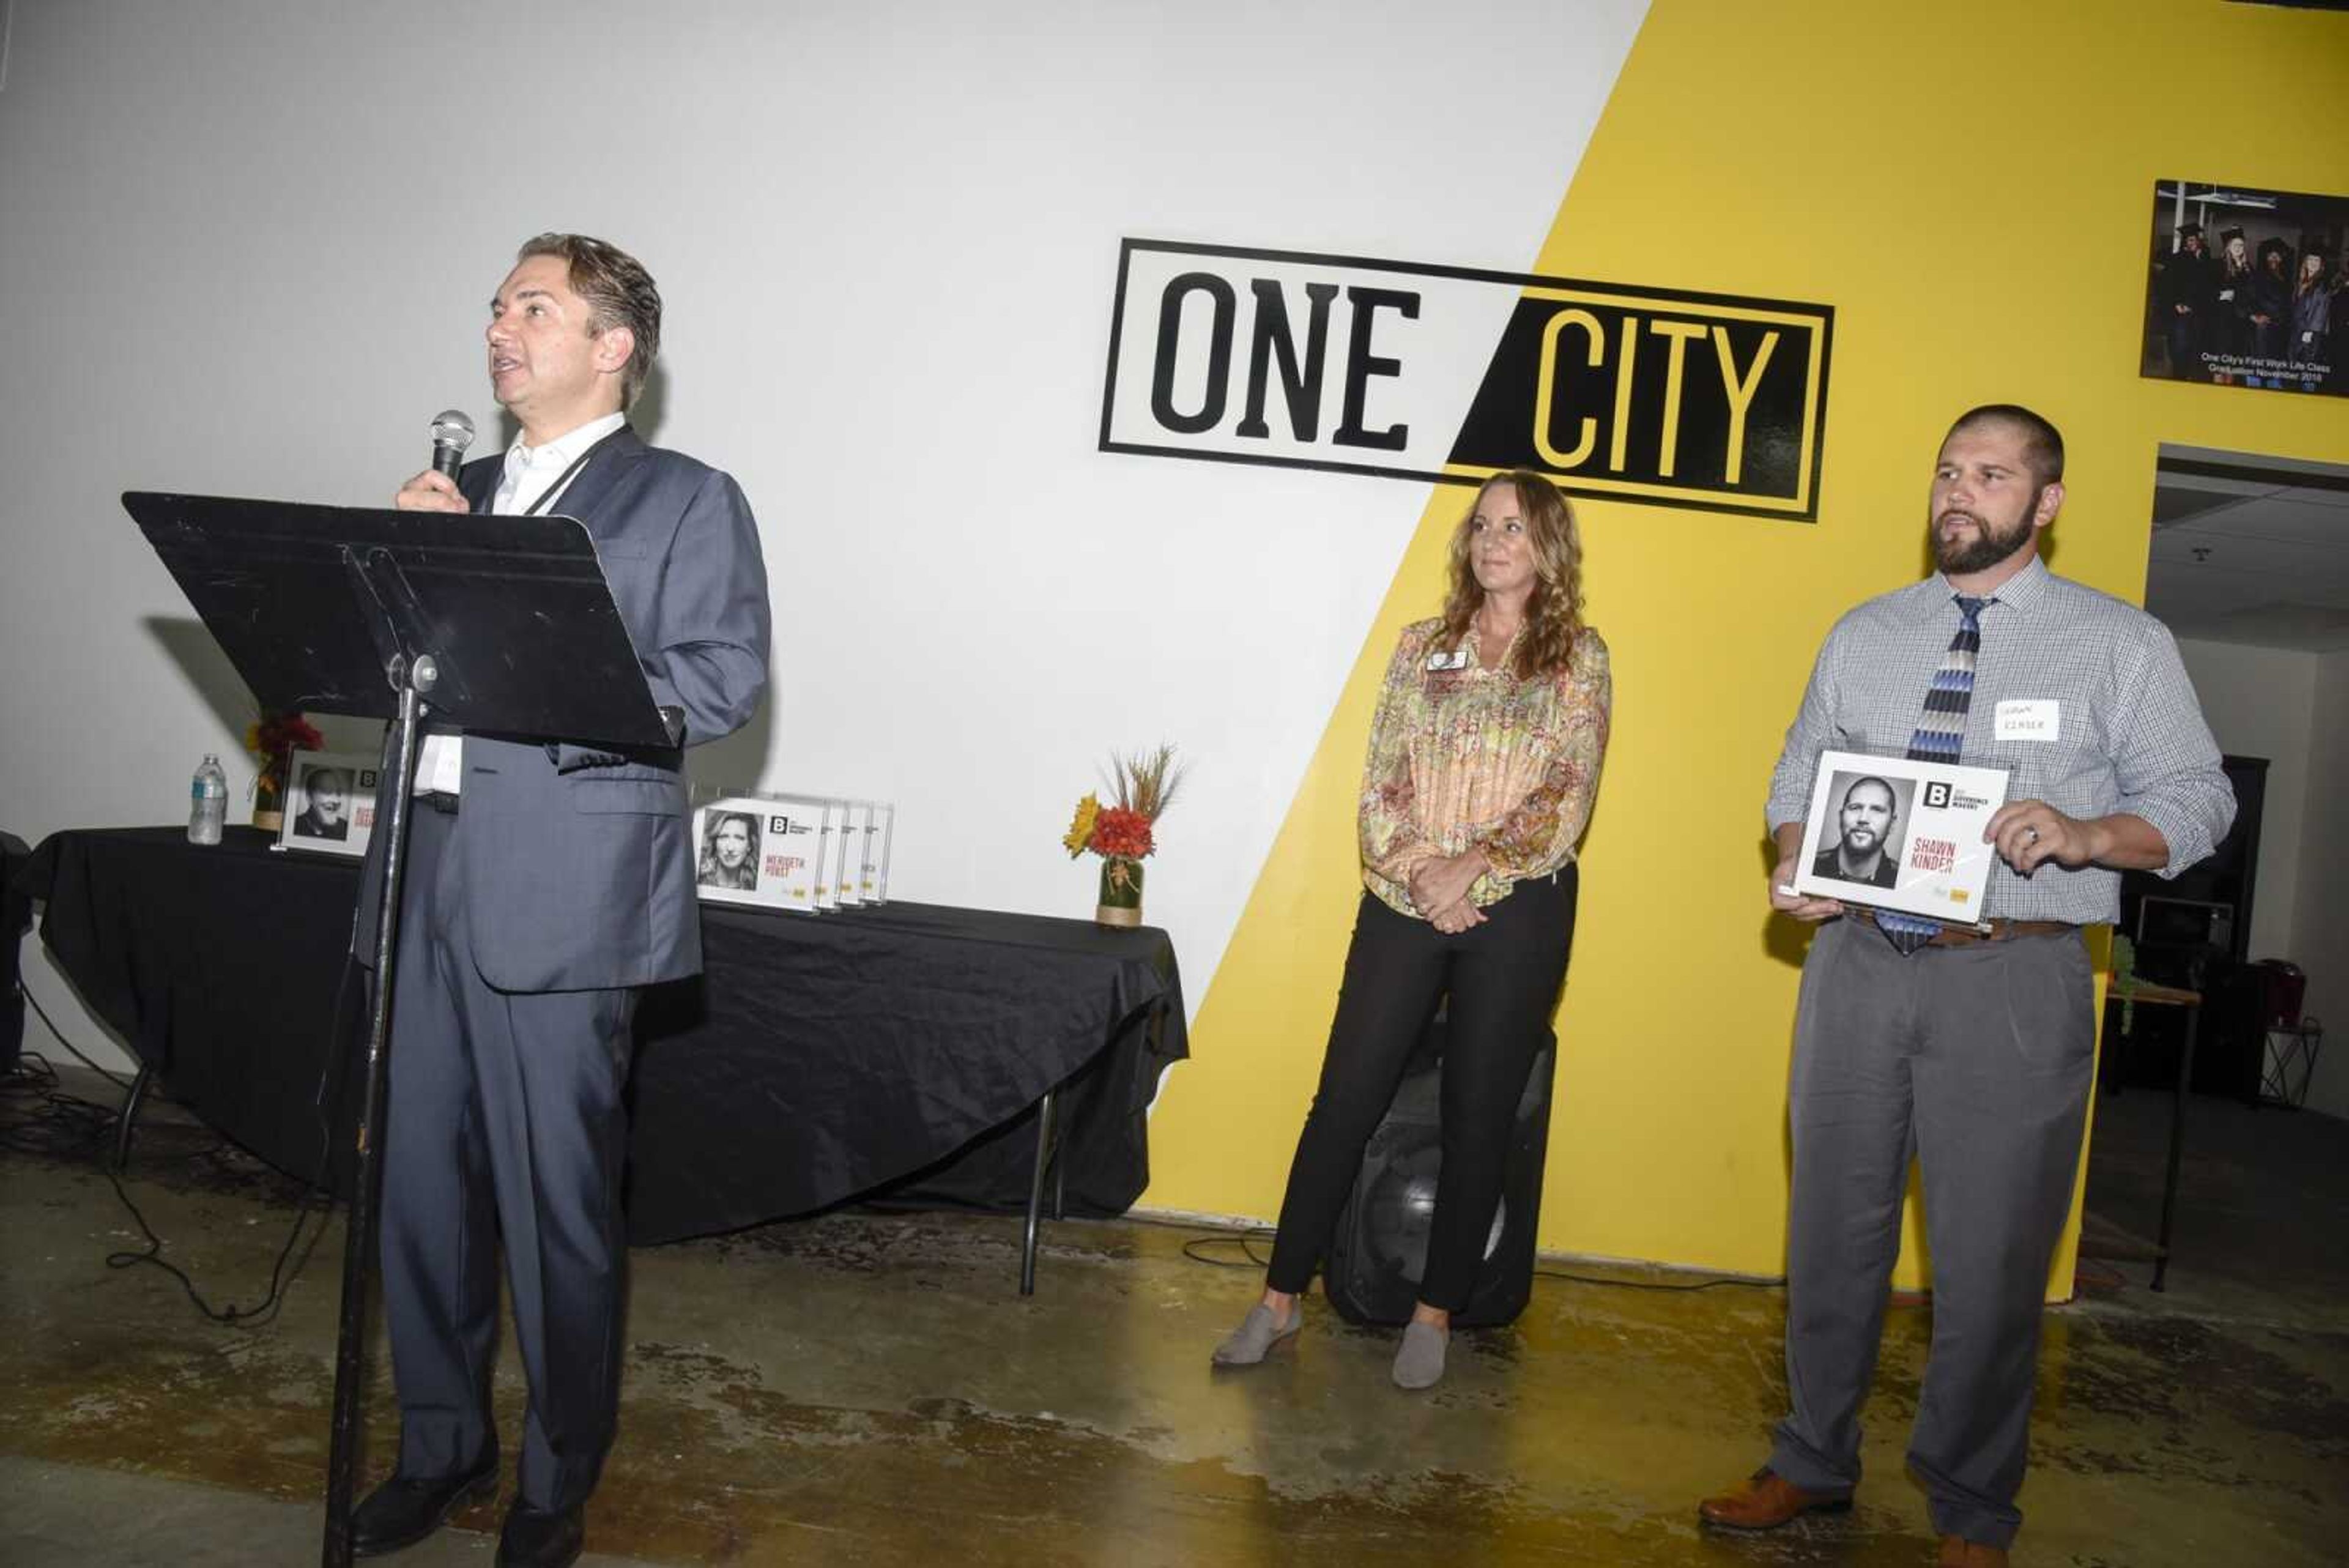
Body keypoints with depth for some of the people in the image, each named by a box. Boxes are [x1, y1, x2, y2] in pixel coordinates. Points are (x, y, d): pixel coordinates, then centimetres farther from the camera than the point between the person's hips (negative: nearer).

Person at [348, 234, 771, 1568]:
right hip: (427, 872, 6)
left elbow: (723, 680, -10)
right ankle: (442, 1446, 32)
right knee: (420, 1182, 14)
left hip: (560, 892, -6)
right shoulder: (462, 492, 20)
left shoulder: (687, 498, 1)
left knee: (559, 1201, 2)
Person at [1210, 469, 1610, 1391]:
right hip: (1405, 902, 2)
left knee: (1478, 1118, 7)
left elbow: (1564, 800, -5)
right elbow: (1380, 779, 3)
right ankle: (1280, 1299, 14)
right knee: (1345, 1098, 2)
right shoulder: (1423, 645, 10)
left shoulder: (1578, 658, 3)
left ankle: (1435, 1314, 22)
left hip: (1518, 911, -1)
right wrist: (1419, 869, -11)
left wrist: (1471, 865, -16)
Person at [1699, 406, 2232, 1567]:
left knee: (1991, 1261, 5)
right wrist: (1793, 862, -4)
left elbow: (2198, 798, 0)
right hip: (1858, 963, 3)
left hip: (2013, 985, -3)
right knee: (1833, 1234, 13)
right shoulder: (1863, 635, 13)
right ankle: (1813, 1464, 31)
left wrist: (2085, 835, -19)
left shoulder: (2121, 644, 3)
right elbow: (1799, 779, 16)